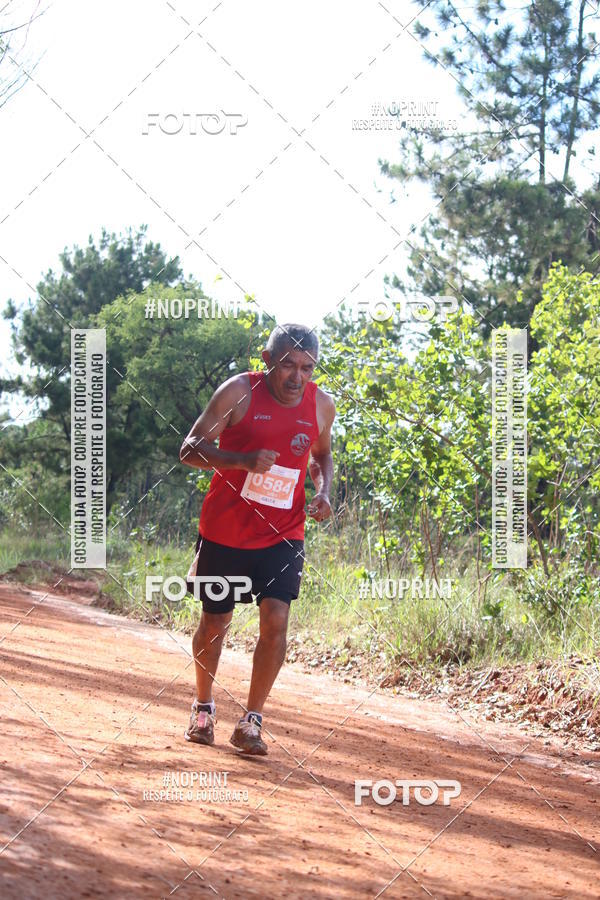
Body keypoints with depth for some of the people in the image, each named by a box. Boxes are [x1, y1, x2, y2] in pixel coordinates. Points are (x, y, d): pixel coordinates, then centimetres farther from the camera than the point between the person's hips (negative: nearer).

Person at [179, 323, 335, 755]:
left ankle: (251, 722, -4)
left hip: (282, 533, 2)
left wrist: (323, 491, -2)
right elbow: (190, 449, -13)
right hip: (225, 529, -2)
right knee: (214, 622, 9)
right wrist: (244, 460, -28)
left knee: (276, 618, -15)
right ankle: (203, 708, 33)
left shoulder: (322, 405, -1)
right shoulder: (239, 392, -12)